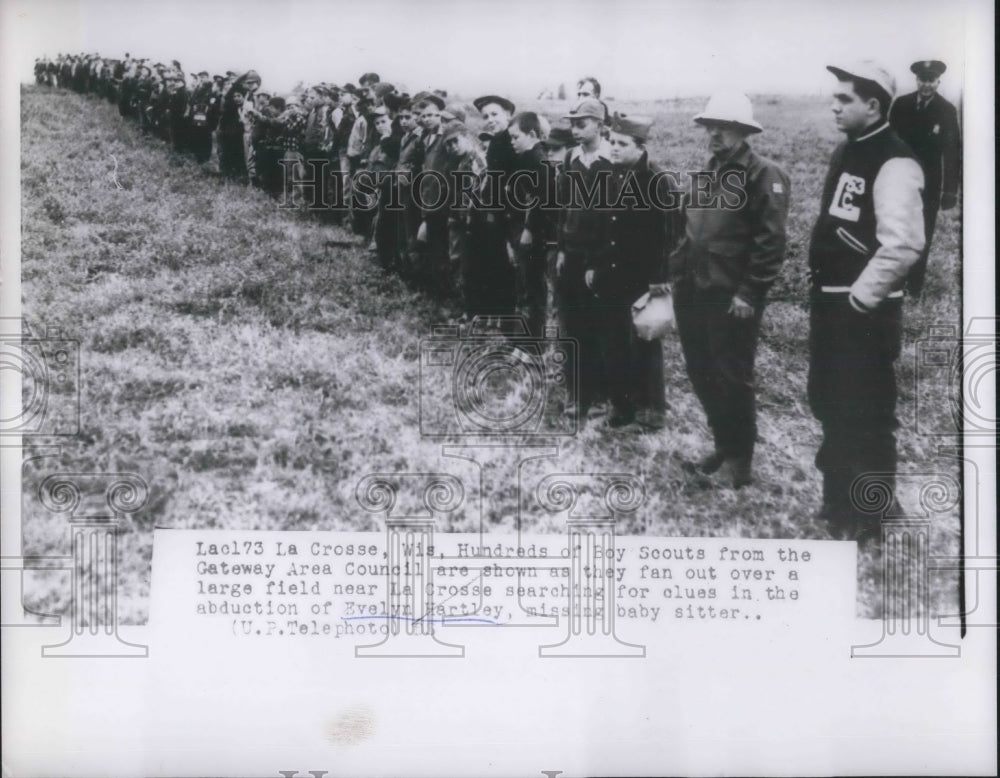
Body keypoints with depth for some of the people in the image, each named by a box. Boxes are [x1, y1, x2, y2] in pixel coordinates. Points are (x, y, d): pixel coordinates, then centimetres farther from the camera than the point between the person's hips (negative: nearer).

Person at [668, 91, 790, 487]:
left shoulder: (764, 174, -9)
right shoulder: (710, 173, 16)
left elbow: (771, 240, -15)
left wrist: (749, 293, -18)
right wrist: (677, 273, 13)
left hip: (731, 299, -8)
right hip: (694, 293, 8)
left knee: (732, 379, 1)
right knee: (702, 374, 15)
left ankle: (739, 458, 15)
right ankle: (723, 445, 30)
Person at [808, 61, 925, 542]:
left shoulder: (894, 163, -17)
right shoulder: (847, 152, 11)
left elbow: (902, 245, -25)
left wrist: (860, 297, -18)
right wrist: (821, 284, 16)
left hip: (865, 308, -9)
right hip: (830, 300, 9)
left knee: (864, 413, 1)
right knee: (828, 402, 19)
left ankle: (865, 517, 16)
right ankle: (838, 499, 36)